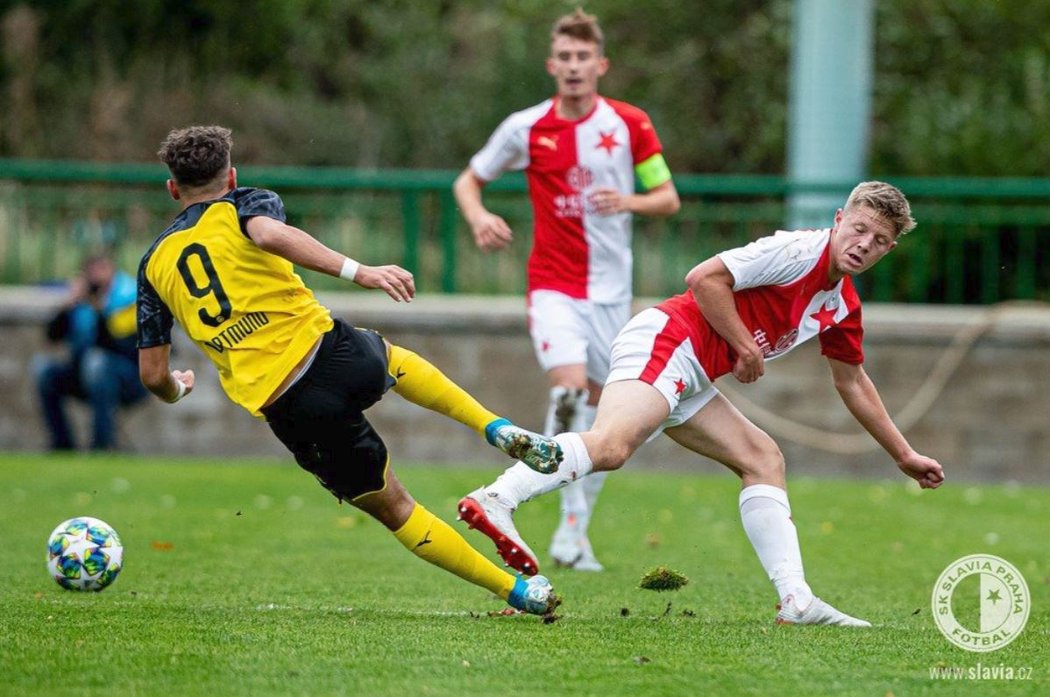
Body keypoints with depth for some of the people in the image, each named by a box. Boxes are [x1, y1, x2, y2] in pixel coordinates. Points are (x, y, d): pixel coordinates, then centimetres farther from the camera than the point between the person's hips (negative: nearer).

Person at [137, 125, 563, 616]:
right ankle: (500, 430, 22)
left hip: (284, 407, 1)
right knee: (393, 358, 38)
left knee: (394, 510, 15)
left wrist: (176, 390, 40)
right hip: (332, 353, -1)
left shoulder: (154, 265, 16)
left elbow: (153, 374, 16)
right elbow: (271, 234, -19)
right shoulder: (244, 205, 8)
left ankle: (516, 591, 12)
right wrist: (358, 271, -25)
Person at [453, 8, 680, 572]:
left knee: (597, 409, 9)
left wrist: (628, 202, -17)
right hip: (553, 285, -2)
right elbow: (469, 180, 9)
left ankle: (577, 529, 23)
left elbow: (668, 198, 4)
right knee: (569, 388, -24)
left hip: (611, 288, 2)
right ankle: (570, 521, -18)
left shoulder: (629, 124, -1)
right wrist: (479, 218, -13)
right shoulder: (526, 128, -3)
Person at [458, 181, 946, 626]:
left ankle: (796, 601, 6)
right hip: (665, 340, -10)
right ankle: (495, 499, -47)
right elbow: (704, 278, -14)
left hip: (690, 378, 10)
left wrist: (904, 455, 38)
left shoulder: (842, 305, 20)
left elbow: (852, 383, 34)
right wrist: (745, 346, -12)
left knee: (763, 460, 11)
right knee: (611, 445, -32)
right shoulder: (800, 251, -8)